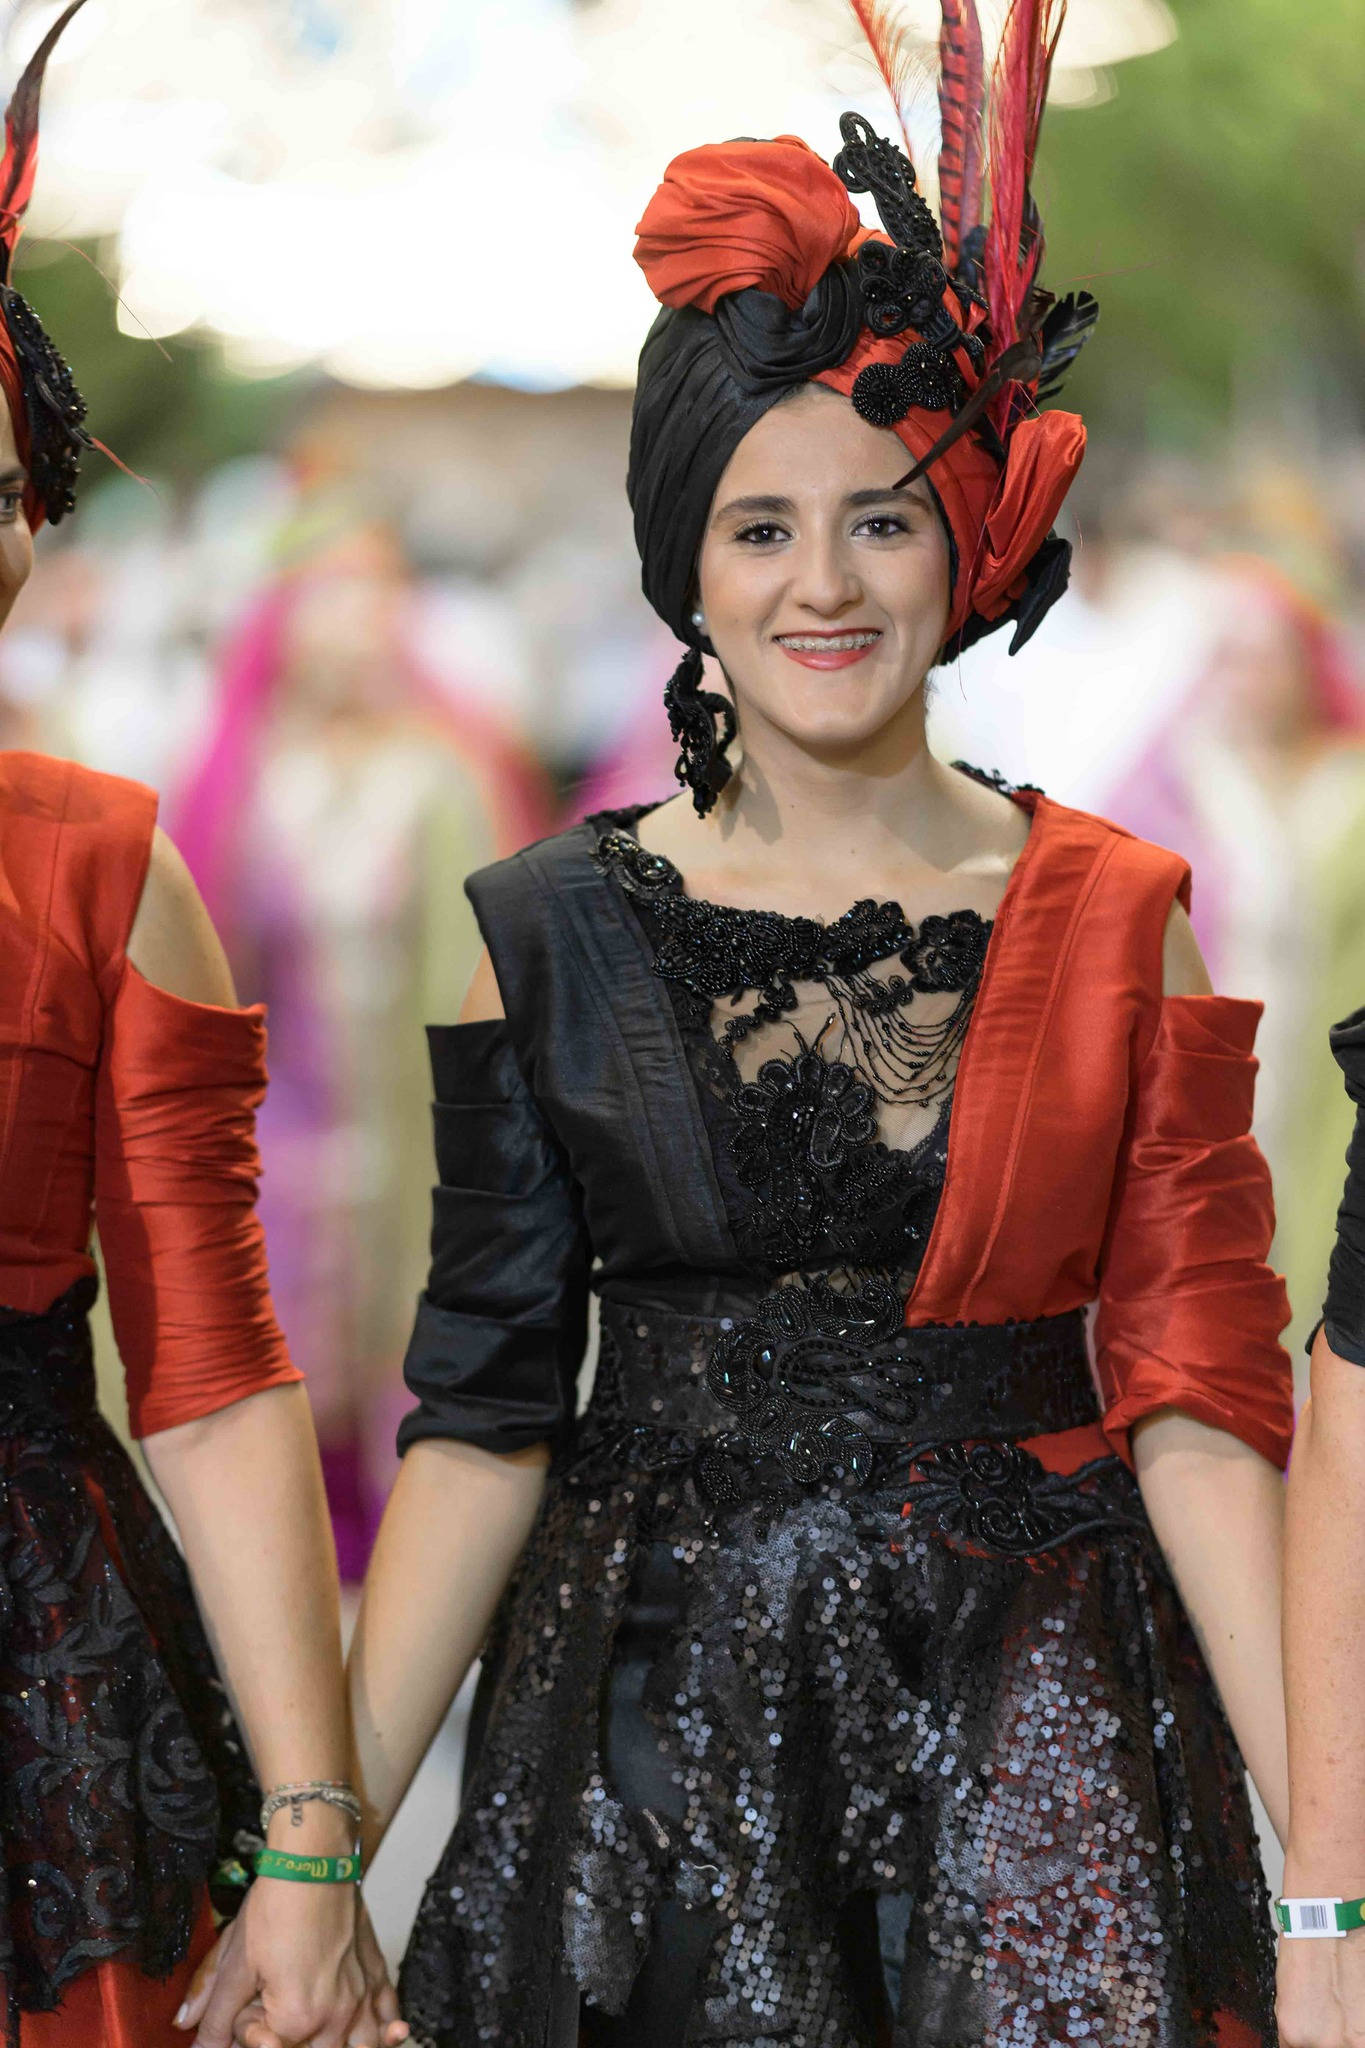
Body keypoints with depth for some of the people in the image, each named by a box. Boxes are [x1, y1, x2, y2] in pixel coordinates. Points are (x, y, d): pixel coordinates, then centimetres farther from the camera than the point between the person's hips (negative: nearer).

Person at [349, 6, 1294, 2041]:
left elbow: (1193, 1395, -2)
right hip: (657, 1722, 0)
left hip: (1026, 1729, 0)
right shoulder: (559, 930, 2)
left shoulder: (1119, 923, 2)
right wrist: (321, 1851, -5)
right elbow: (483, 1411, 1)